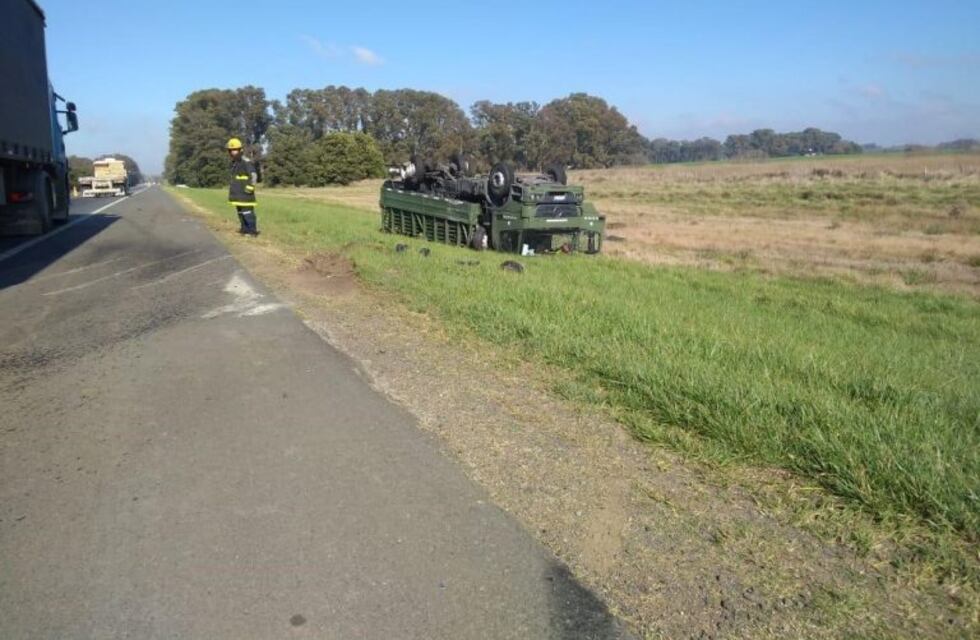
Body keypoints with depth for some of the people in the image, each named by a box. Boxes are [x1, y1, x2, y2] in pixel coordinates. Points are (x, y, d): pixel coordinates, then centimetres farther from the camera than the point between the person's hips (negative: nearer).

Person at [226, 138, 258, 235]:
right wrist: (232, 189, 24)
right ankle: (245, 229, 19)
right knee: (240, 212, 12)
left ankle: (253, 230, -7)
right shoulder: (234, 162, 16)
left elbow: (254, 175, -19)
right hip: (238, 194, 9)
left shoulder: (246, 162, -14)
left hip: (245, 193, -9)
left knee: (247, 211, -11)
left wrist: (250, 187, -24)